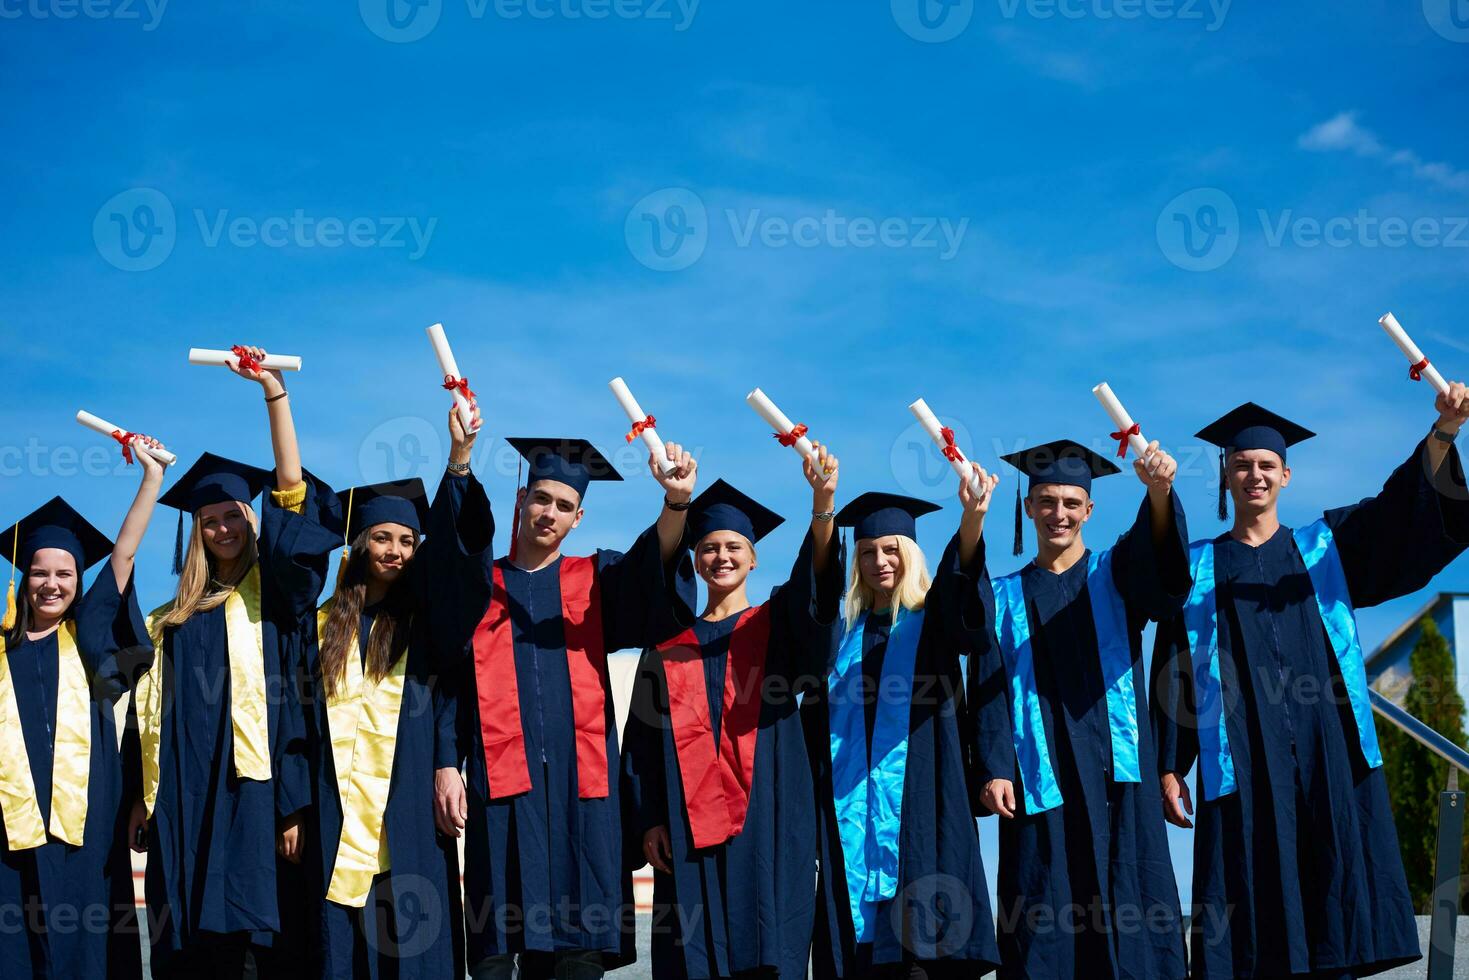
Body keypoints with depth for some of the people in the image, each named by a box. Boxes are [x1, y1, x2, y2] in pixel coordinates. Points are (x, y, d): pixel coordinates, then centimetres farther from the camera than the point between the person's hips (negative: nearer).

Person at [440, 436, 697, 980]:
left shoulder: (597, 580, 14)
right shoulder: (479, 586, 13)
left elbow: (654, 564, -7)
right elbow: (446, 683, 10)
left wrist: (676, 501, -27)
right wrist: (445, 766, -3)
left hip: (581, 781, 1)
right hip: (501, 781, 0)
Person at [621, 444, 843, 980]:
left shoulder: (776, 624, 10)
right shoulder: (670, 643, 15)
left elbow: (814, 583, -12)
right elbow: (645, 739, 12)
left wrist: (822, 504, -29)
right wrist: (649, 821, 0)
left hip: (765, 820, -1)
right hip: (690, 825, 2)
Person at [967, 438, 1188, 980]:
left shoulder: (1115, 574, 11)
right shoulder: (1004, 598, 14)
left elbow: (1158, 556, -12)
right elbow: (990, 690, 6)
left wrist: (1158, 492, -33)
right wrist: (993, 768, -9)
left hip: (1115, 773, -1)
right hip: (1039, 778, 1)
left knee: (1128, 913, -5)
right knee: (1042, 917, -4)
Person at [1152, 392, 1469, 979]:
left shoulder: (1325, 546, 15)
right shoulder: (1198, 568, 13)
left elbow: (1404, 506, 0)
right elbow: (1174, 670, 9)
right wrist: (1168, 767, -1)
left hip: (1328, 759, 1)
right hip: (1242, 766, -1)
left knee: (1332, 925, -3)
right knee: (1250, 927, -5)